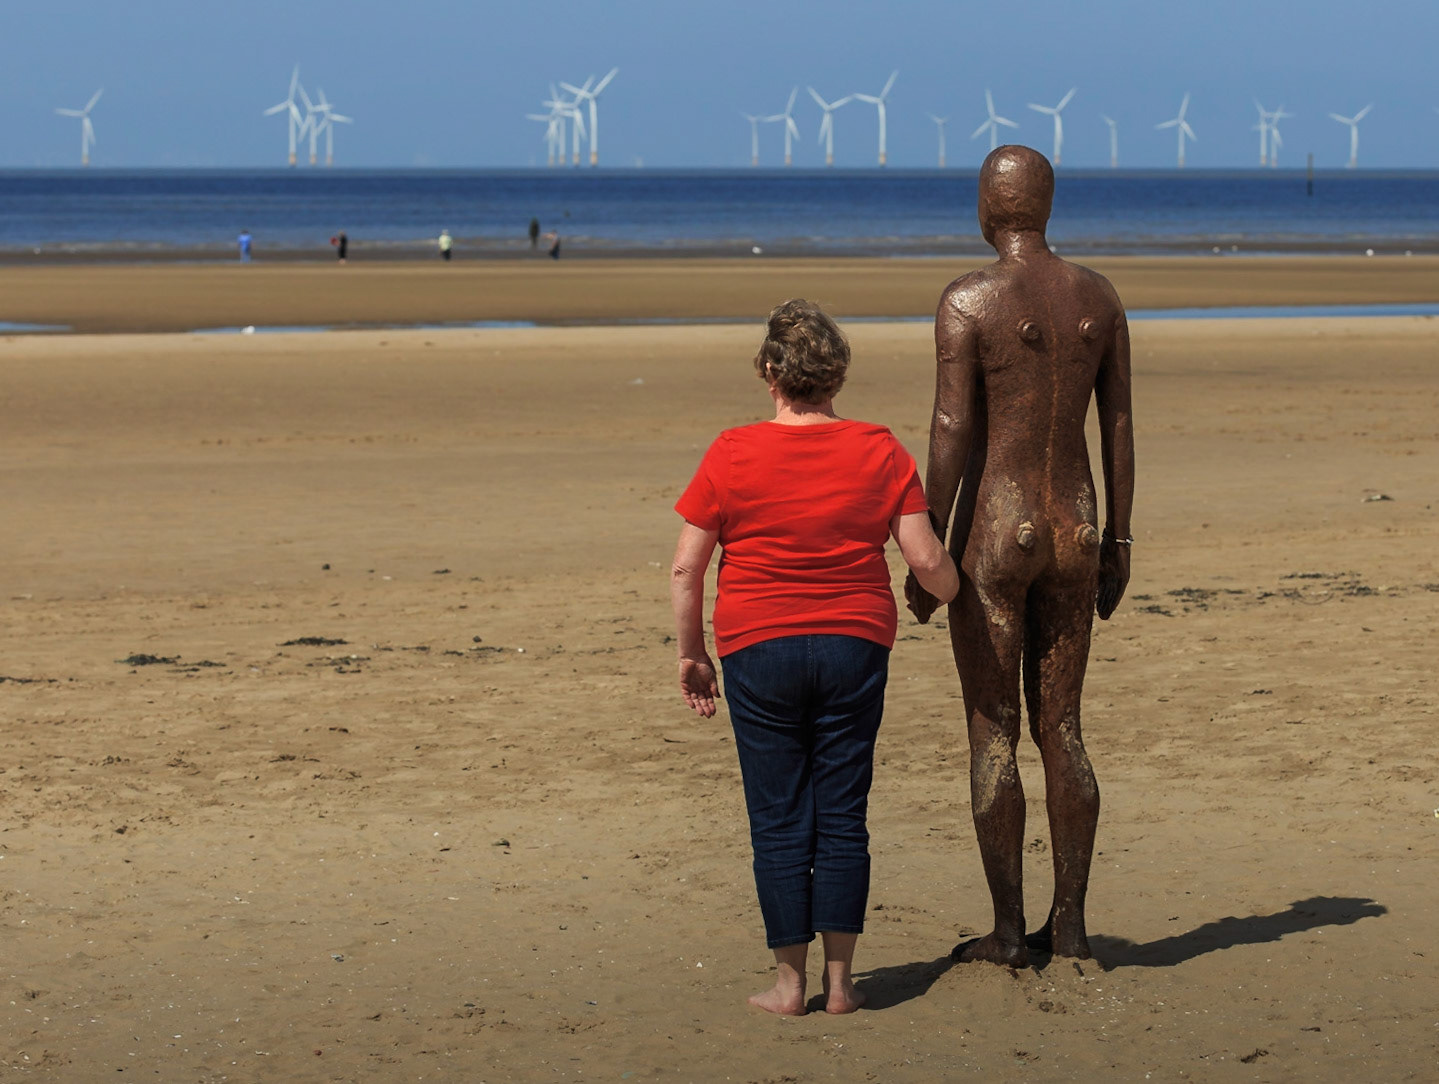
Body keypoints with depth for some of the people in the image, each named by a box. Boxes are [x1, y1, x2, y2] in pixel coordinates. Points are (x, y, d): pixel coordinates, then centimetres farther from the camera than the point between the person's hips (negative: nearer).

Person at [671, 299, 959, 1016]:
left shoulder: (732, 454, -6)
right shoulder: (879, 453, -2)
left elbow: (685, 568, -5)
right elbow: (925, 558, -3)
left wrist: (691, 652, 7)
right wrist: (955, 595, 19)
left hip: (757, 650, -1)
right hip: (854, 647, 2)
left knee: (778, 821, 5)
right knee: (842, 817, 8)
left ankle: (789, 982, 7)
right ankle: (840, 981, 9)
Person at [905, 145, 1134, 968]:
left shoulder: (968, 302, -12)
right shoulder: (1100, 297, 4)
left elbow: (952, 436, -14)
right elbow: (1120, 425, 7)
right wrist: (1117, 542, 15)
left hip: (993, 533, -5)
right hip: (1074, 531, 5)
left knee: (993, 736, 3)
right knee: (1061, 730, 12)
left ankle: (1009, 931, 5)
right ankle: (1070, 925, 14)